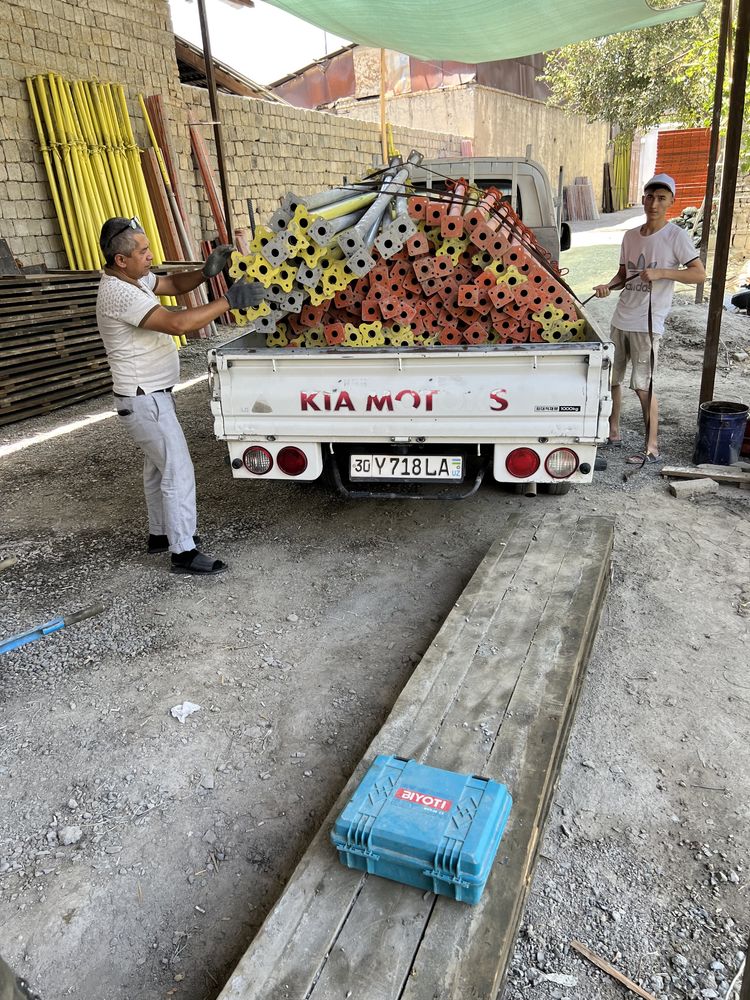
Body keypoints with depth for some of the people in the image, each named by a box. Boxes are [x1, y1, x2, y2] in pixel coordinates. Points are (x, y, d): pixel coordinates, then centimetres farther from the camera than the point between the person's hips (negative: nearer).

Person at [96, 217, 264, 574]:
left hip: (151, 395, 10)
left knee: (159, 466, 19)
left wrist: (205, 272, -5)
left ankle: (161, 533, 34)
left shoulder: (133, 278, 5)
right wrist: (229, 300, -27)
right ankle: (183, 552, 3)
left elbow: (173, 284, 15)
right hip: (144, 400, -10)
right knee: (178, 472, -6)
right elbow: (177, 323, -32)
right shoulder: (118, 293, -25)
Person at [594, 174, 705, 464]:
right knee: (612, 377, 12)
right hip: (621, 318, 6)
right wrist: (609, 286, -4)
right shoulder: (630, 236, 11)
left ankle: (652, 448, 1)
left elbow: (700, 274, -9)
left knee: (643, 385, -8)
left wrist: (661, 272, -21)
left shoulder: (676, 236, -6)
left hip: (648, 323, -6)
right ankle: (613, 433, 28)